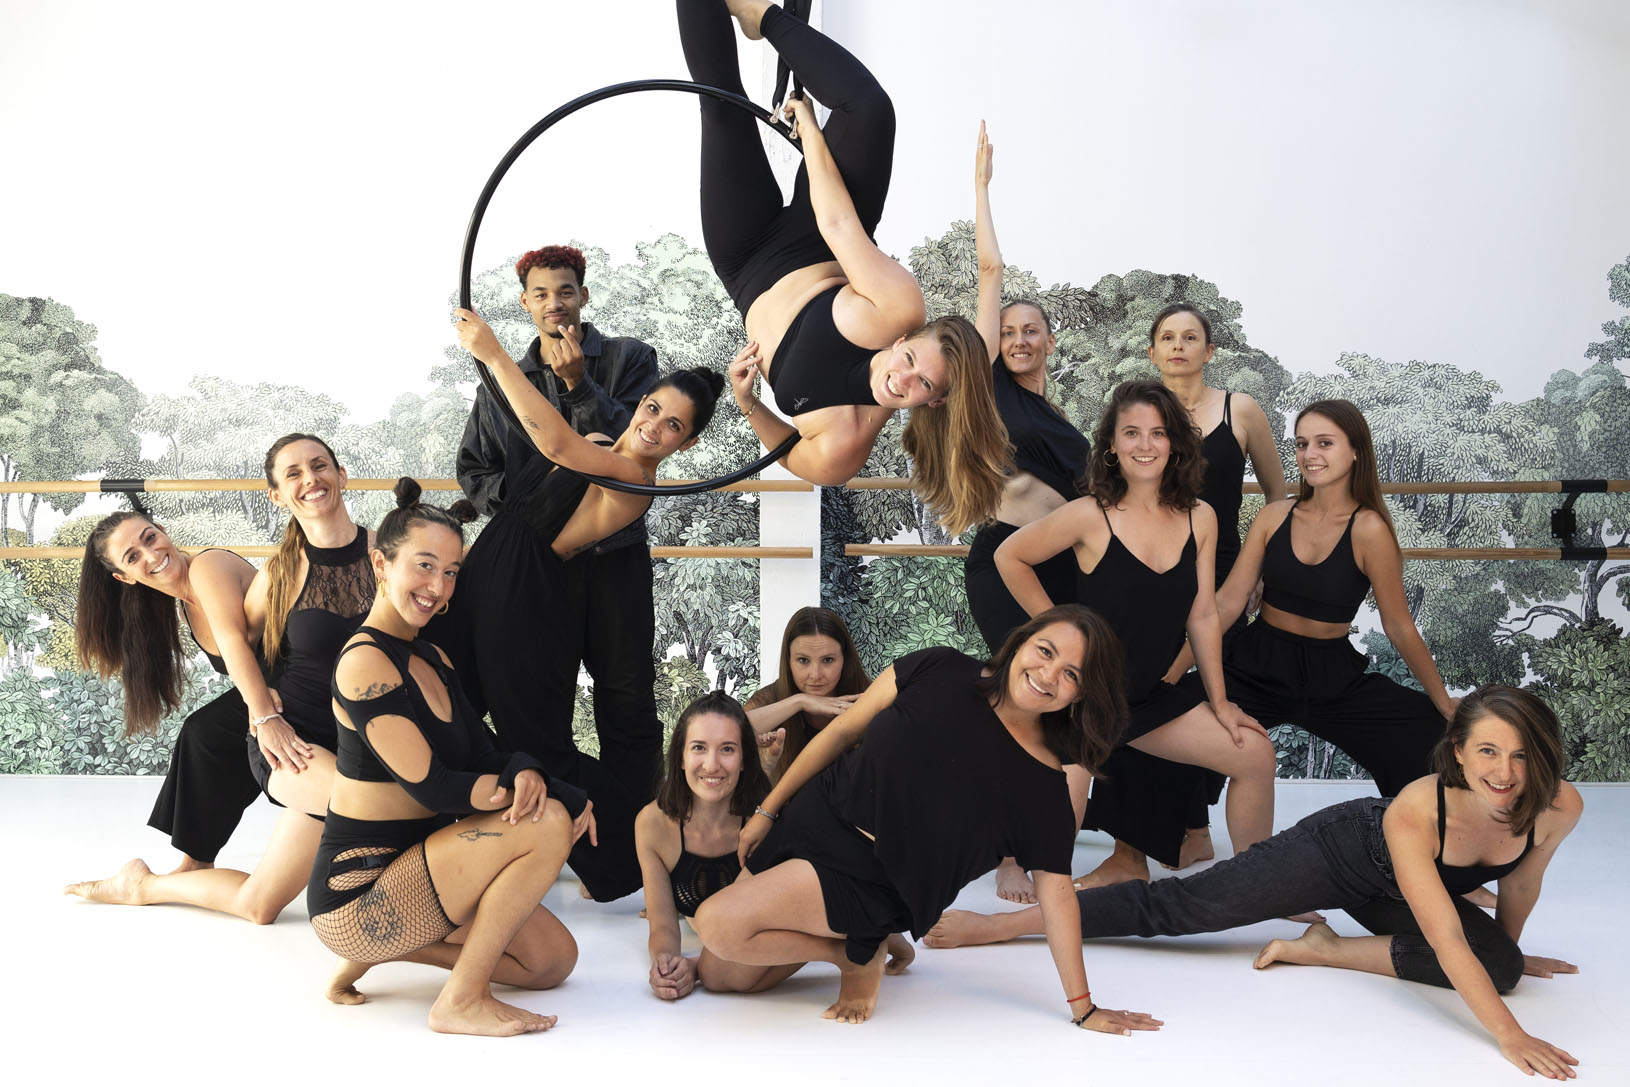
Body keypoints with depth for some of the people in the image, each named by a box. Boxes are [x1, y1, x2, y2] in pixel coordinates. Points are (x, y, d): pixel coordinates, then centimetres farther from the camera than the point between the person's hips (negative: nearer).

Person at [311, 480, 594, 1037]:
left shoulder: (431, 659, 11)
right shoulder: (365, 662, -17)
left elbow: (484, 755, 5)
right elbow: (429, 786, -22)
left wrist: (526, 772, -21)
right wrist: (563, 798, -17)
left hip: (406, 873, 9)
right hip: (355, 892, -9)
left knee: (554, 959, 7)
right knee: (546, 824, -21)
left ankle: (382, 949, 14)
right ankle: (461, 1001, -11)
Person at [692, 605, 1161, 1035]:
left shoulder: (1045, 786, -14)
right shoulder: (938, 672, -11)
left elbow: (1055, 892, -7)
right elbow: (841, 733, -1)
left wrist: (1083, 1008, -5)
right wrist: (767, 811, 4)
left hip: (872, 880, -4)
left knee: (718, 925, -24)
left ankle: (860, 955, -3)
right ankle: (856, 942, 30)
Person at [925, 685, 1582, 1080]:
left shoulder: (1559, 809, -28)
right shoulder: (1413, 814, -42)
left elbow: (1521, 881, -4)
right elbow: (1447, 940, -45)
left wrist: (1509, 947, 12)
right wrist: (1508, 1035, -52)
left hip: (1393, 899, 5)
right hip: (1342, 849, -5)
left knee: (1502, 965, -19)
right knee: (1183, 907, -13)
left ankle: (1325, 948, -3)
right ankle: (995, 925, -9)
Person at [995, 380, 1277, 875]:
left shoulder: (1200, 519, 0)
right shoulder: (1090, 515, -16)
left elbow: (1203, 615, 5)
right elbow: (1009, 557, -4)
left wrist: (1220, 703, 6)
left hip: (1146, 696, 5)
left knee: (1255, 755, 3)